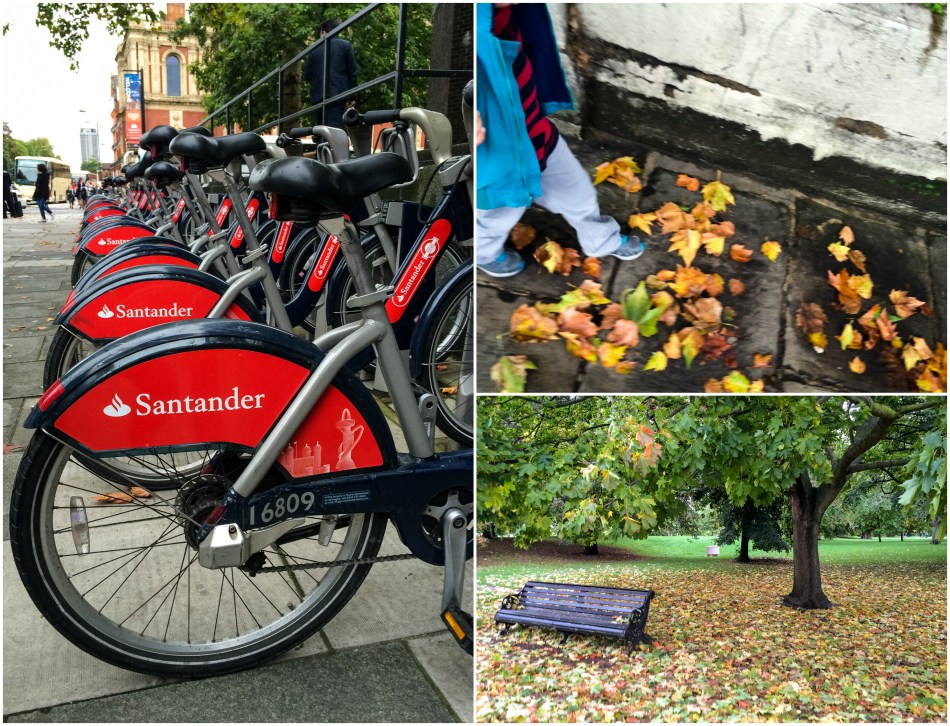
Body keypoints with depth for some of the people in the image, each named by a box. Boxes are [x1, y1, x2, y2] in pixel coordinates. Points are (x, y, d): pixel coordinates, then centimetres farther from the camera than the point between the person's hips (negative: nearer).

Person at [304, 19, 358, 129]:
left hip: (318, 95, 2)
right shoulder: (345, 45, 7)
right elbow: (352, 72, 2)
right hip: (338, 94, -2)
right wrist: (352, 97, 5)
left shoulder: (315, 47, 11)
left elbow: (307, 74, 9)